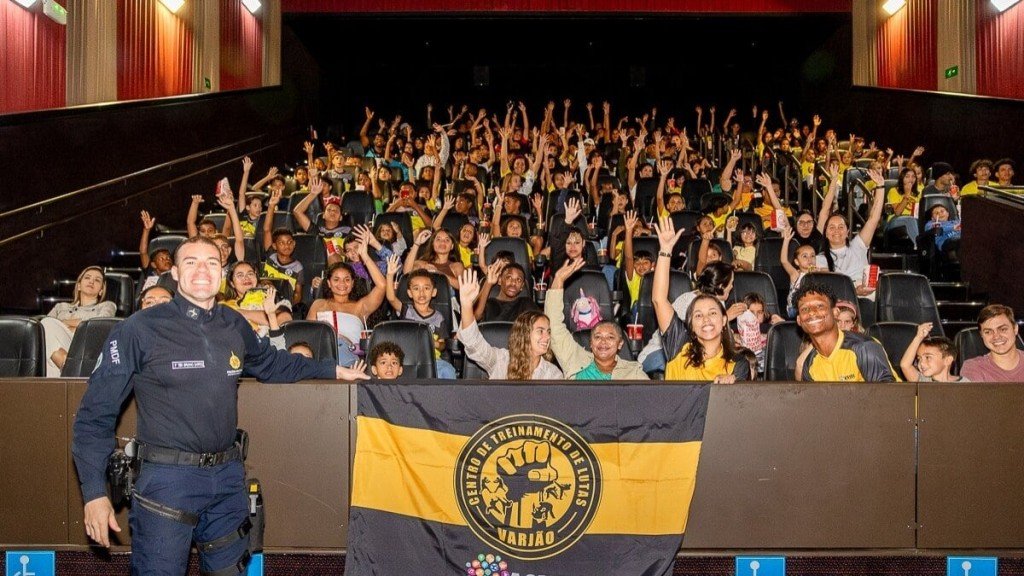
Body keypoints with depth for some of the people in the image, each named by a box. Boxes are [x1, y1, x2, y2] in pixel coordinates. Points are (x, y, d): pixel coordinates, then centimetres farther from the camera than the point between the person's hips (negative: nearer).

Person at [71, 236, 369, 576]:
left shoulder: (235, 326, 6)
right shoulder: (140, 329, -9)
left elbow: (271, 363, 28)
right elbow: (97, 412, -7)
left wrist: (332, 370, 25)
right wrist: (94, 493, -13)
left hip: (228, 475, 5)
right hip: (167, 477, -5)